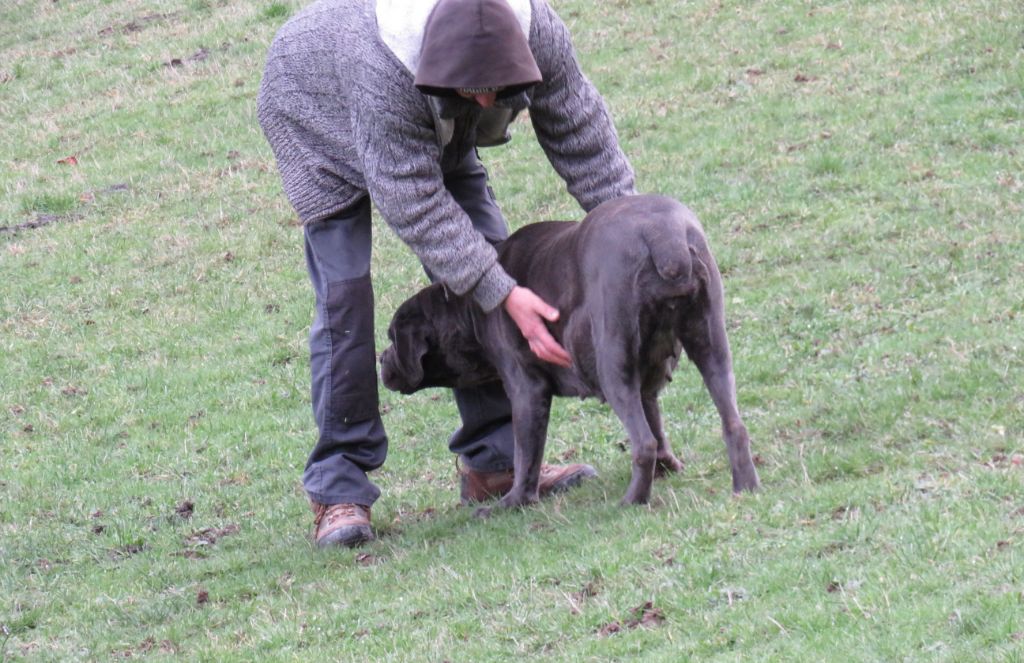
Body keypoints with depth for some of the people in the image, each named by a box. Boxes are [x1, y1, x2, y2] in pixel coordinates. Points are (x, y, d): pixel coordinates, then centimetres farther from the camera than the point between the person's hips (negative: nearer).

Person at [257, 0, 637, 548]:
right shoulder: (384, 71, -47)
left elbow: (582, 135, -19)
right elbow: (415, 206, -41)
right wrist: (506, 297, -43)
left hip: (437, 132, 6)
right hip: (323, 121, -6)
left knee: (486, 261, -2)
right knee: (344, 297, -15)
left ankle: (493, 462, 6)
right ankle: (338, 489, -11)